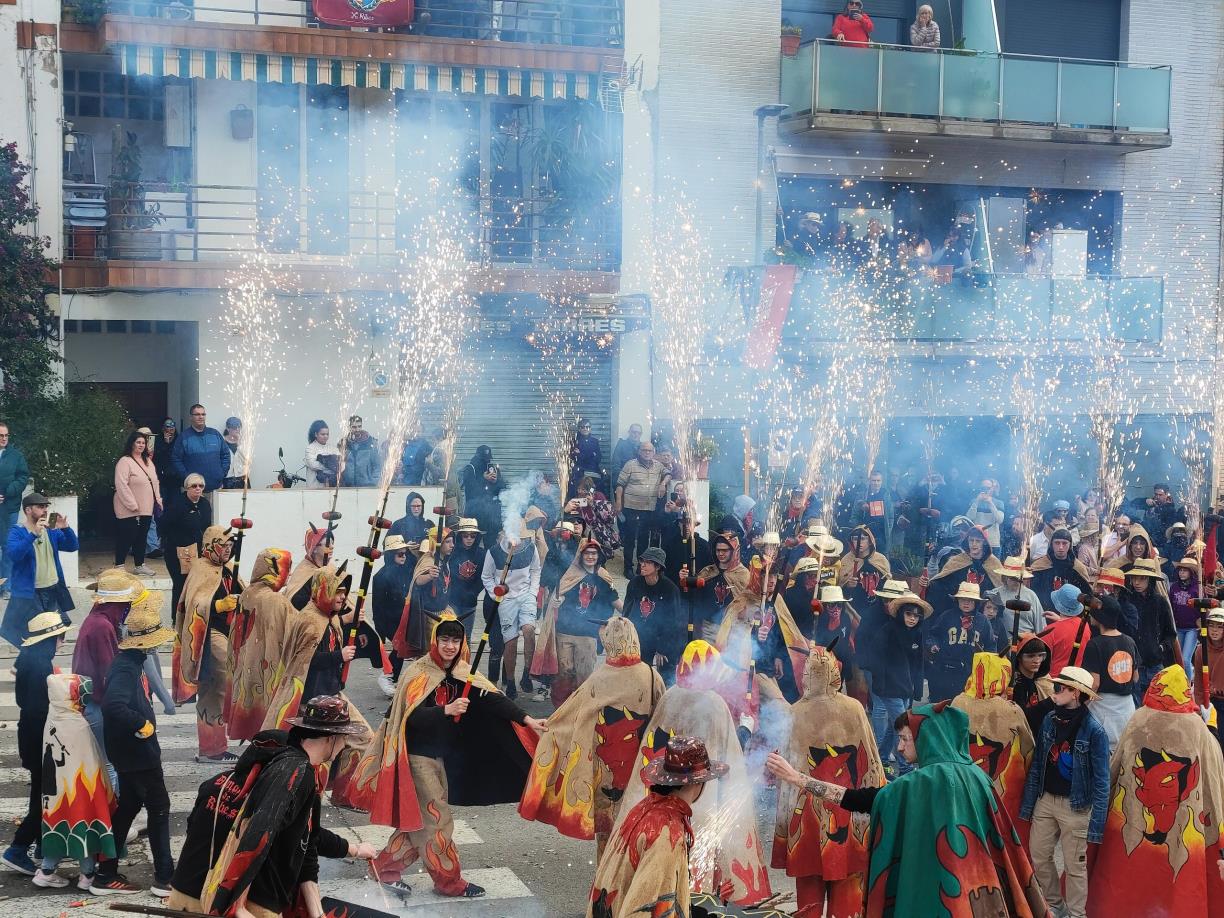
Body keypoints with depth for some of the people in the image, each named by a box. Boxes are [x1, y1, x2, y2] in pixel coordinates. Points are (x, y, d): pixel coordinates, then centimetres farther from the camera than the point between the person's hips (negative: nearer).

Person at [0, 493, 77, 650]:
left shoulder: (51, 531, 7)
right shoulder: (17, 532, -10)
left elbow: (73, 546, 2)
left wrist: (65, 529, -16)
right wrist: (33, 534, -35)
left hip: (54, 590, 6)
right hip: (29, 594, -6)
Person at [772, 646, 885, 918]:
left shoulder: (796, 713, -11)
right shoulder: (854, 709, -7)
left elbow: (787, 766, -7)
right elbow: (869, 761, -1)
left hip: (808, 810, -1)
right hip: (848, 811, 1)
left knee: (810, 885, 11)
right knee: (847, 885, 10)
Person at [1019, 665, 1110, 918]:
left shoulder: (1093, 730, -15)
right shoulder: (1049, 720, 1)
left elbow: (1101, 781, -13)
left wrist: (1096, 822, -16)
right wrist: (1027, 804, 7)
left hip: (1075, 805, -5)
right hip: (1046, 799, 5)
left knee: (1075, 864, 4)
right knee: (1038, 855, 13)